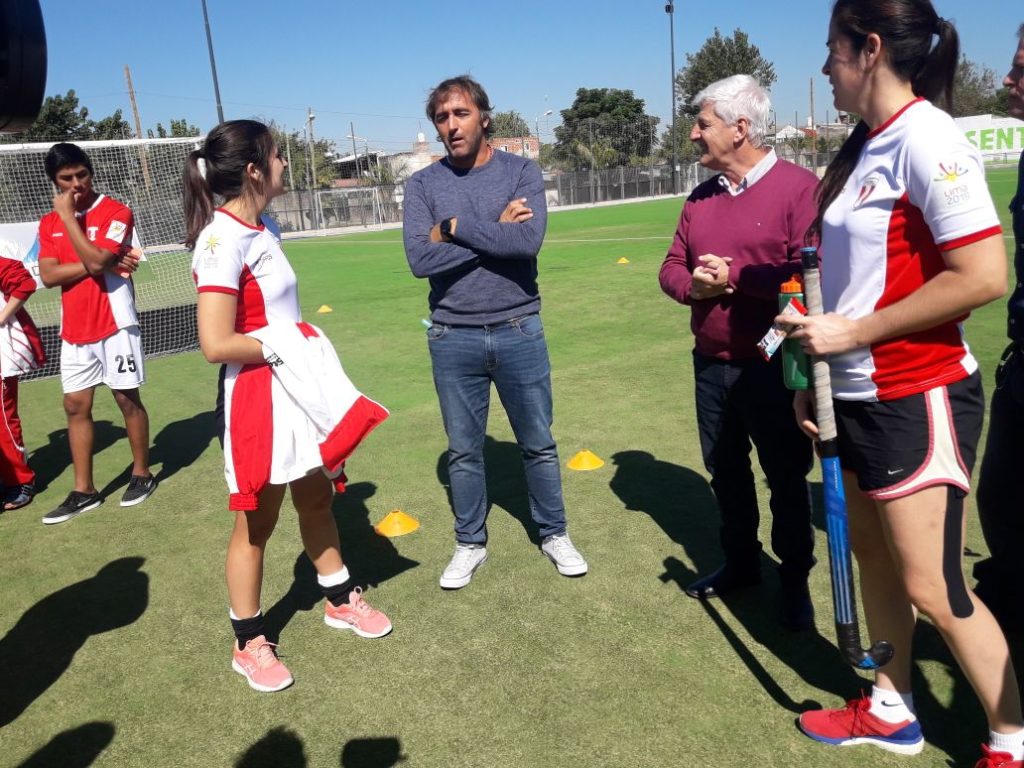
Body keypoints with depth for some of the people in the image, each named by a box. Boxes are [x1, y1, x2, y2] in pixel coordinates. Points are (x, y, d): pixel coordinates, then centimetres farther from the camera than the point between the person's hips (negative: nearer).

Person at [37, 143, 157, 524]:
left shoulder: (116, 211, -7)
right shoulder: (49, 223, 9)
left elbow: (94, 261, -21)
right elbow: (48, 275, -5)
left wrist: (68, 216, -15)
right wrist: (103, 263, -14)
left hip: (113, 324, -5)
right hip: (74, 330, 6)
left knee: (127, 400, 4)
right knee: (75, 406, 7)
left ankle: (142, 474, 21)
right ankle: (84, 491, 15)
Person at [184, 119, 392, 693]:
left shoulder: (263, 229, 8)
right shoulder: (223, 240, -19)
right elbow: (216, 344, -24)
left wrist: (307, 347, 2)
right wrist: (287, 343, -15)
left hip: (299, 388, 8)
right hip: (258, 398, -8)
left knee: (318, 498, 20)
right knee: (256, 524, 6)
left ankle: (340, 599, 40)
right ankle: (249, 643, 26)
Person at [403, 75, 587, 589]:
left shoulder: (522, 172, -2)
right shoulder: (423, 184, 0)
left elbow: (528, 241, -19)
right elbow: (420, 258, -14)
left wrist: (455, 227, -15)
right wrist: (494, 231, -14)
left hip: (518, 331, -1)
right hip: (453, 338, 1)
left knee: (538, 444, 12)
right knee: (463, 451, 13)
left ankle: (554, 534, 32)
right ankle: (470, 544, 31)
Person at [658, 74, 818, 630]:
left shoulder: (798, 186, -12)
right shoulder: (701, 197, 11)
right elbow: (671, 268, 11)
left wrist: (735, 278, -18)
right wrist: (693, 285, -11)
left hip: (775, 367, -6)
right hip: (711, 364, 7)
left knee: (786, 478, 8)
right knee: (725, 472, 18)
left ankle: (794, 580, 27)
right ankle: (740, 563, 37)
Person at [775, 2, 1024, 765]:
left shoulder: (926, 137, -16)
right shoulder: (866, 145, 10)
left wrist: (852, 333, -19)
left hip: (918, 399, -9)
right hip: (858, 395, 9)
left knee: (932, 587, 0)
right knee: (873, 556, 16)